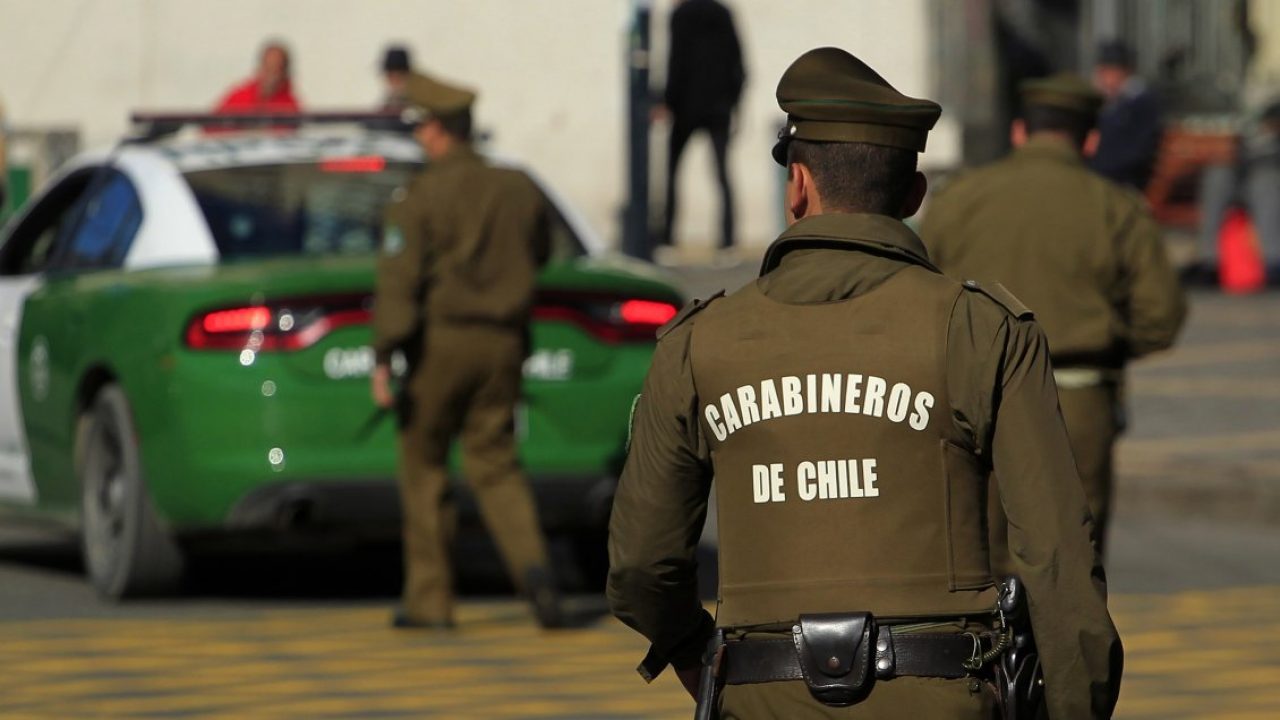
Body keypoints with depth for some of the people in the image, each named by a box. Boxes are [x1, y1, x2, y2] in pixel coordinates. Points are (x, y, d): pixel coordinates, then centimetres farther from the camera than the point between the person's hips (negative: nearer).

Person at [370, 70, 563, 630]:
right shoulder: (518, 190, 5)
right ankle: (531, 563, -18)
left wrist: (383, 359, -19)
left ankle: (429, 598, 12)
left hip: (441, 340, -4)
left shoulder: (419, 198, -10)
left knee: (423, 466, 9)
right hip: (502, 343, 4)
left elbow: (398, 281, -17)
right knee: (496, 466, 8)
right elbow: (538, 253, 21)